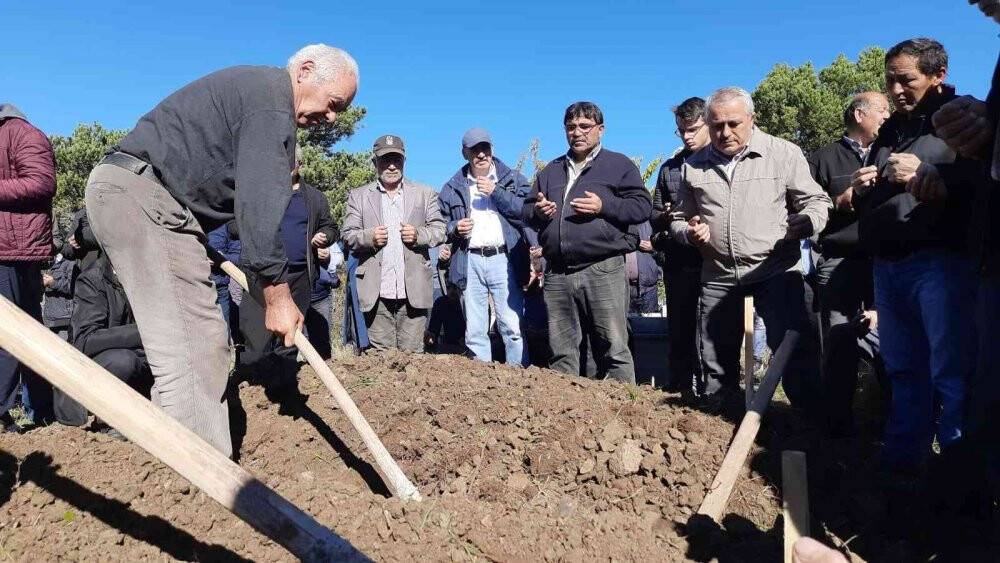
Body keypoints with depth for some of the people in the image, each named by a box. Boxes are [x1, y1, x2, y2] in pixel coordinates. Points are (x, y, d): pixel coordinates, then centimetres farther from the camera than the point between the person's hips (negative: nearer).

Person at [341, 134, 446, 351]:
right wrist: (369, 237, -13)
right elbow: (348, 236, 8)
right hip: (377, 292, 0)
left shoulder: (425, 193, 13)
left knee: (412, 353, 3)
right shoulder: (358, 196, 13)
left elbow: (439, 231, 9)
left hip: (413, 291, 0)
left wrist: (419, 235, -11)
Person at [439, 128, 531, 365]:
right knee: (474, 331, 5)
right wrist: (454, 229, -4)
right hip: (469, 262, 3)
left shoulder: (514, 180, 10)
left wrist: (497, 192, -8)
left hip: (503, 259, -2)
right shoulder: (451, 188, 17)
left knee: (512, 327, -7)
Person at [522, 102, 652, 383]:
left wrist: (604, 206, -13)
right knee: (561, 353, 10)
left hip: (603, 270, -4)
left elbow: (642, 205, 1)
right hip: (557, 273, 5)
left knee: (614, 350, -4)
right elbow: (526, 209, 25)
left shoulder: (619, 164, 8)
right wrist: (537, 211, 2)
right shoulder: (551, 170, 22)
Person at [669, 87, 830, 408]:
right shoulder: (693, 167, 10)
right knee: (716, 359, 10)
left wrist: (804, 222, -19)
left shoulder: (784, 153, 1)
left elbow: (816, 201, 3)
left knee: (796, 348, -11)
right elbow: (679, 218, 19)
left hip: (775, 269, -3)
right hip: (718, 274, 3)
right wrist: (689, 232, -5)